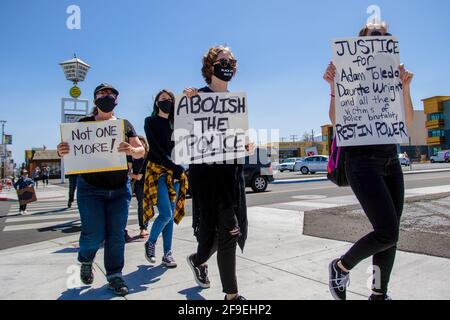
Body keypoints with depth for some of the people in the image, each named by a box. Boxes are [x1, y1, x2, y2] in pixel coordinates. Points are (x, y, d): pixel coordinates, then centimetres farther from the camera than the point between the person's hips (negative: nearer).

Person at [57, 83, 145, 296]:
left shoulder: (124, 125, 6)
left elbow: (141, 152, 3)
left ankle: (115, 275, 18)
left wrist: (132, 150, -20)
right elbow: (71, 152, 4)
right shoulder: (84, 124, 3)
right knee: (94, 234, -5)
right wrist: (62, 152, -20)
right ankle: (85, 261, 29)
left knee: (116, 234, 2)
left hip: (120, 189, 2)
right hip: (90, 188, -1)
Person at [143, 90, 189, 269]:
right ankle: (150, 243, 13)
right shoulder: (150, 121, 2)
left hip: (174, 172, 4)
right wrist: (173, 166, -16)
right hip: (157, 170, -4)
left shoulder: (175, 123, 14)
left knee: (171, 215, 3)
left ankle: (167, 253, 12)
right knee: (166, 214, -12)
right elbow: (155, 148, -10)